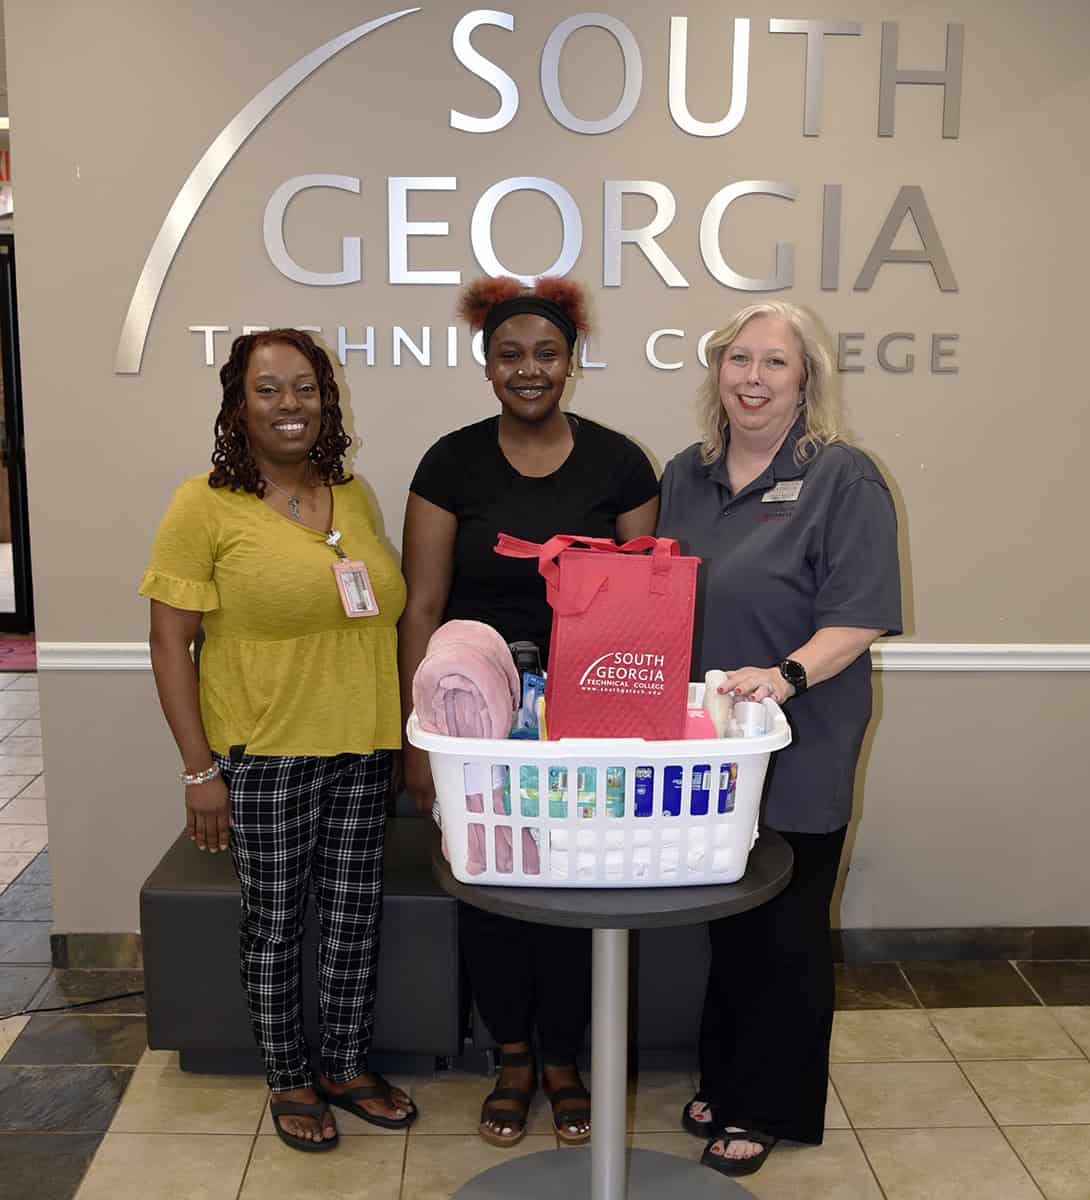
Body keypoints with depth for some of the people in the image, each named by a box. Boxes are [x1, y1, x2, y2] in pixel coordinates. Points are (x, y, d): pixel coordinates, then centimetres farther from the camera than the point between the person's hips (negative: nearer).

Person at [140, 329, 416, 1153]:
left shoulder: (353, 495, 8)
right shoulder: (206, 505, -8)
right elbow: (169, 640, -9)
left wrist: (407, 734, 14)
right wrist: (199, 769, -12)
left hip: (363, 746, 5)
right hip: (264, 753, -5)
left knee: (357, 913, 14)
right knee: (275, 922, 9)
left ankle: (349, 1067, 34)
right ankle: (290, 1080, 30)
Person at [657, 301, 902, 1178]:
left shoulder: (843, 479, -10)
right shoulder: (688, 476, 8)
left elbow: (857, 620, -16)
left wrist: (787, 674, -30)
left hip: (797, 759, -5)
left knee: (783, 935, 9)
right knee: (723, 923, 18)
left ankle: (767, 1109, 27)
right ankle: (722, 1081, 37)